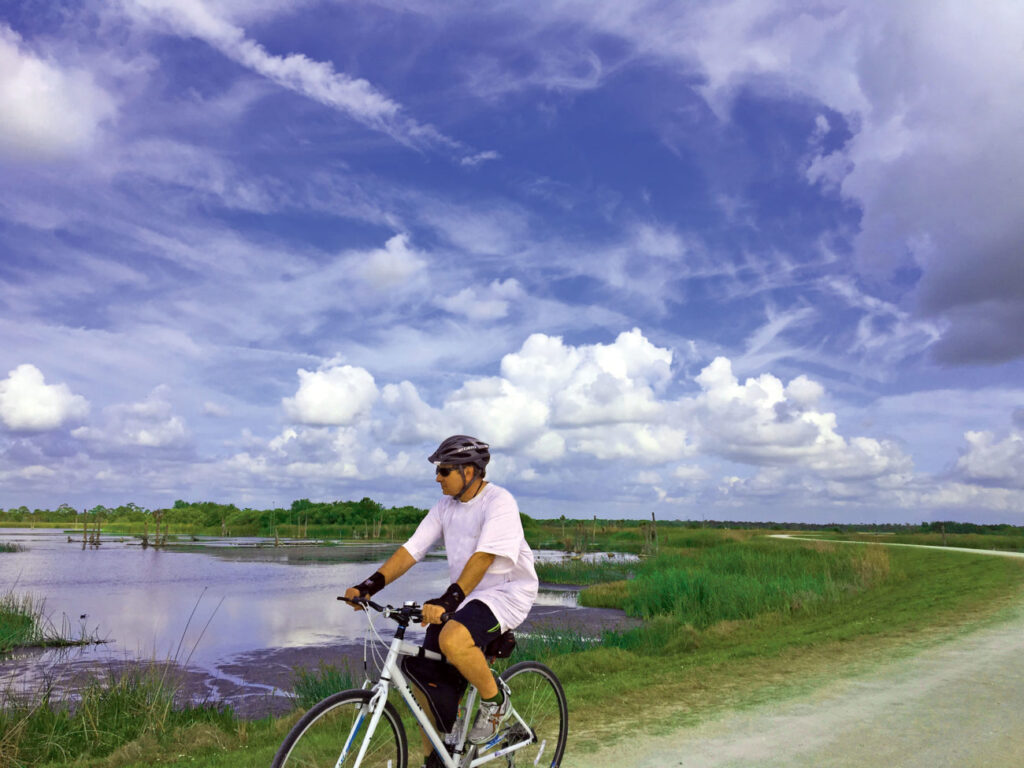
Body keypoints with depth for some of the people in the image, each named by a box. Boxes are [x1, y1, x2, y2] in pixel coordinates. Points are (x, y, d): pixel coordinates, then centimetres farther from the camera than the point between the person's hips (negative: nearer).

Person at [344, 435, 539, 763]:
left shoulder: (499, 502, -16)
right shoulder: (445, 506, 5)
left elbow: (483, 557, -28)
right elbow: (412, 549, 0)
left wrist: (448, 600, -39)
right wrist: (368, 586, -12)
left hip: (506, 592, -7)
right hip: (464, 595, 7)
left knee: (452, 639, -34)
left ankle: (495, 701, -6)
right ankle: (434, 758, 20)